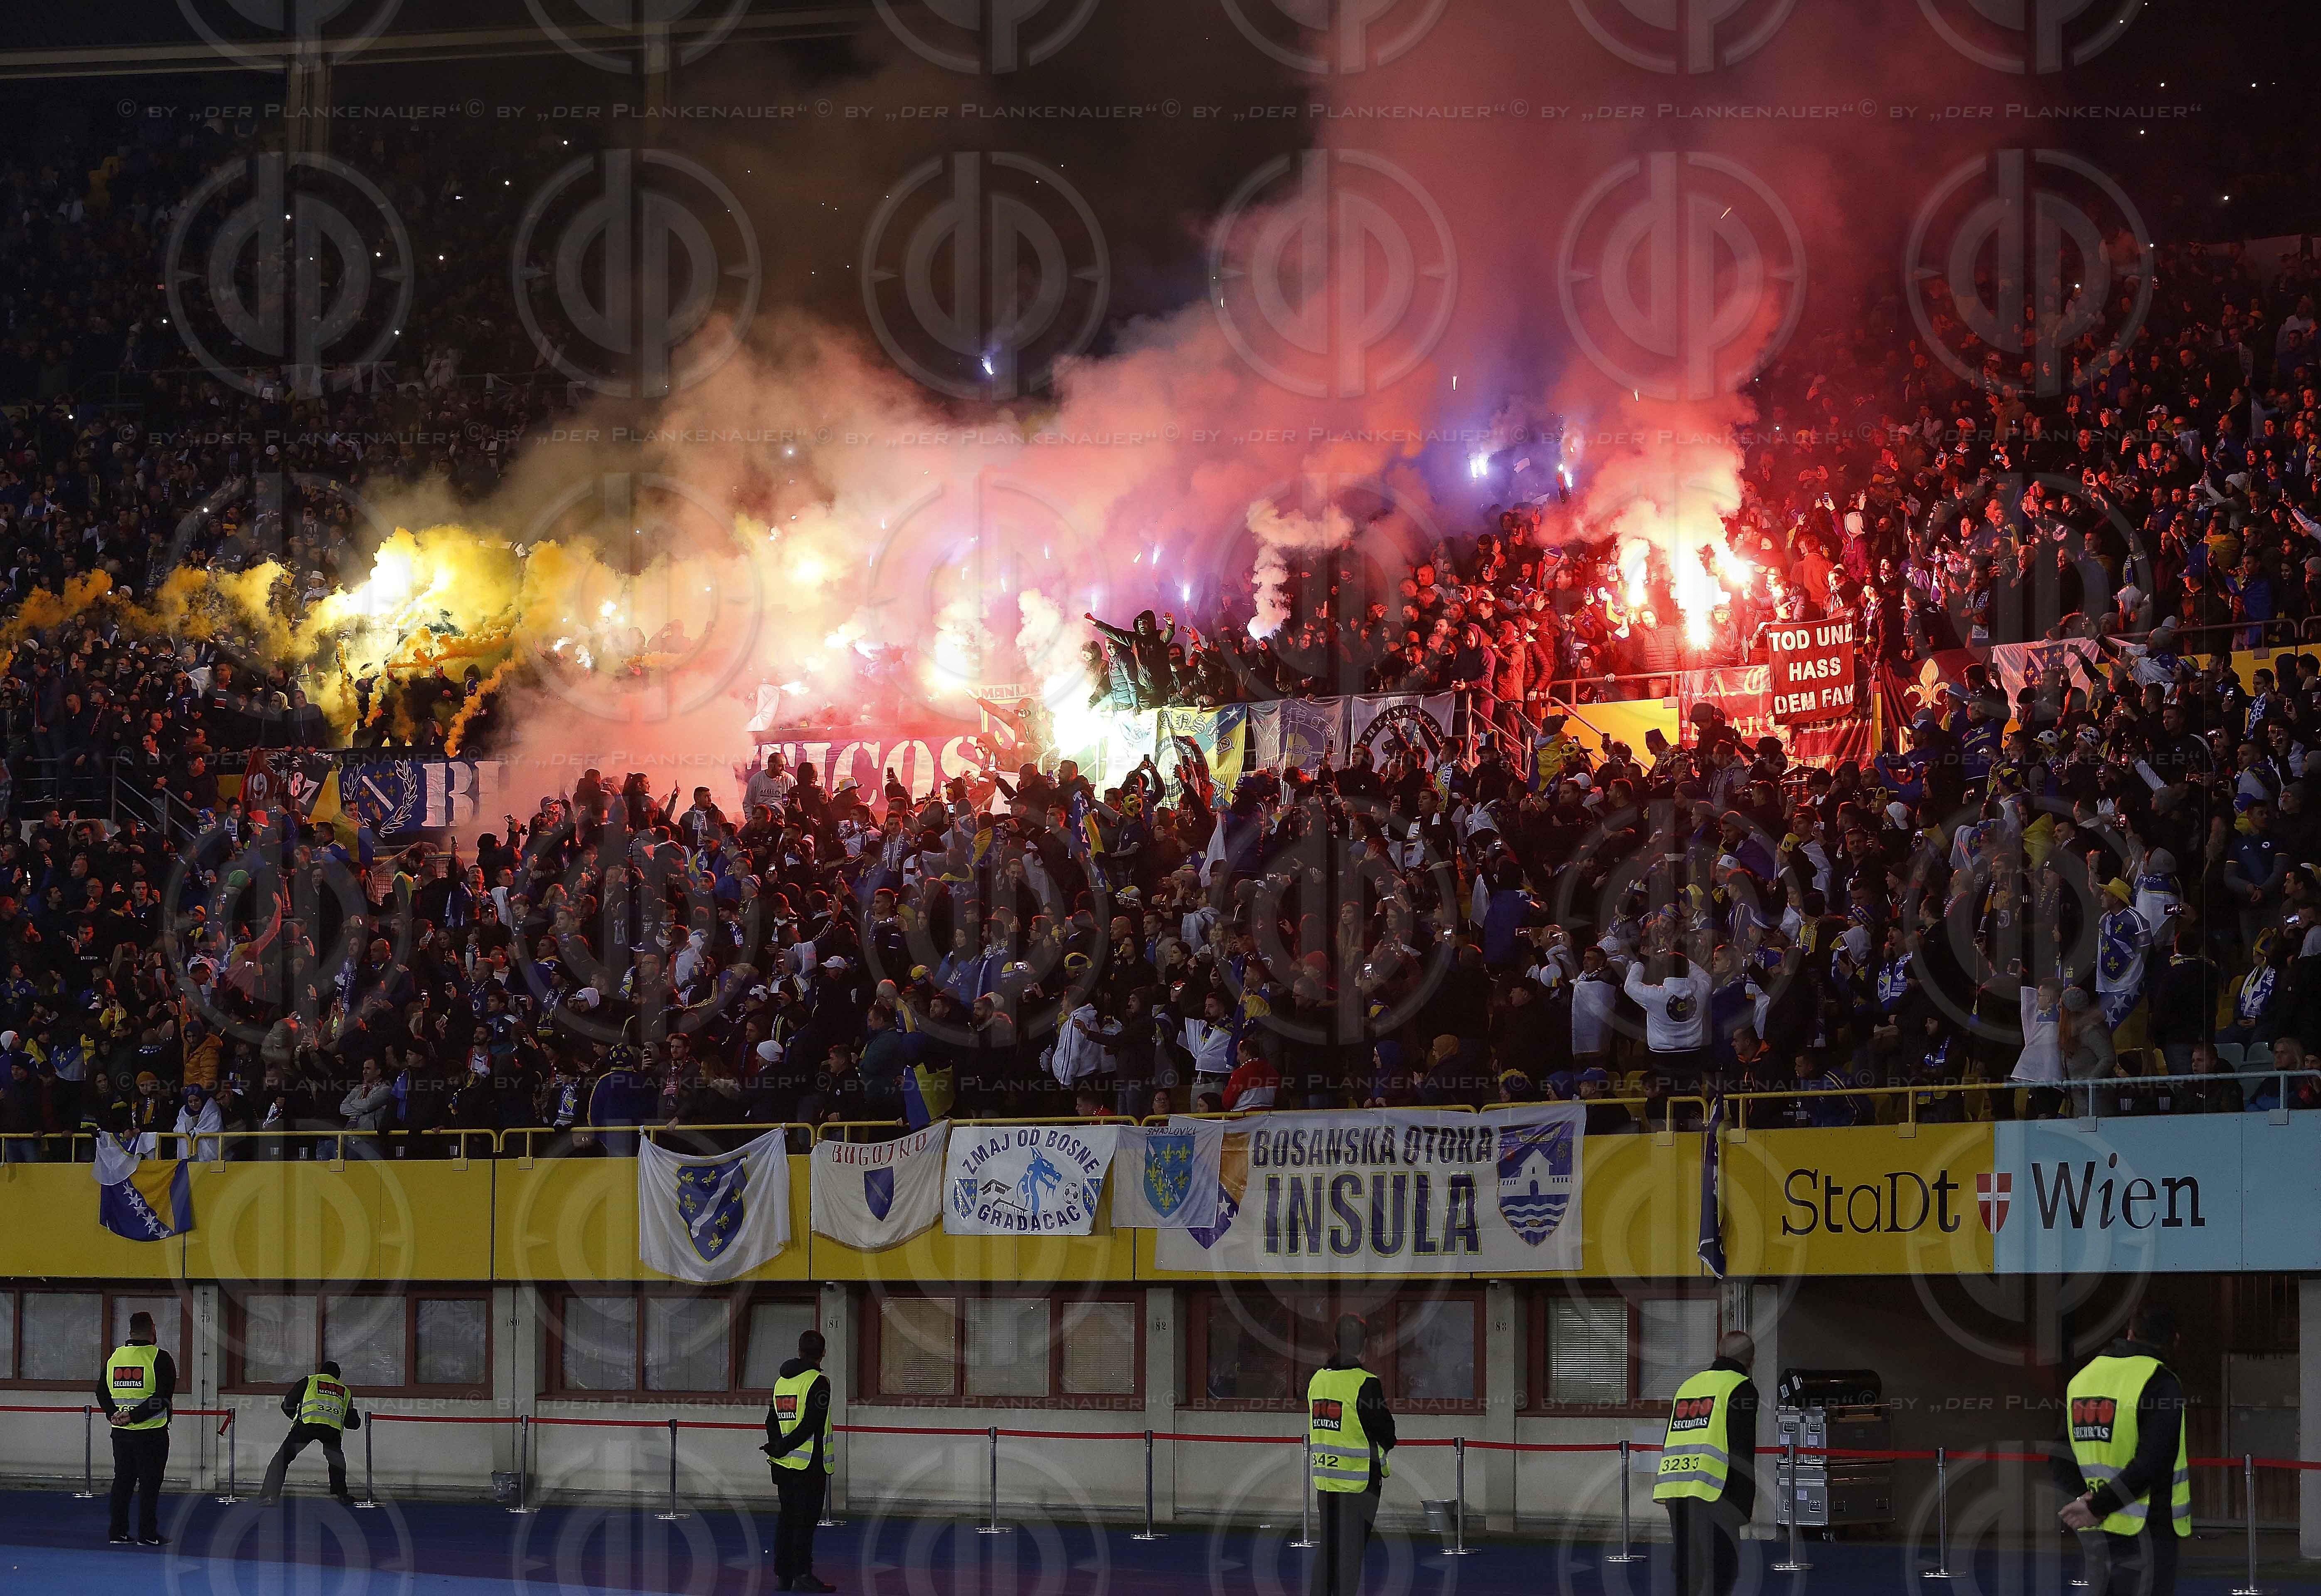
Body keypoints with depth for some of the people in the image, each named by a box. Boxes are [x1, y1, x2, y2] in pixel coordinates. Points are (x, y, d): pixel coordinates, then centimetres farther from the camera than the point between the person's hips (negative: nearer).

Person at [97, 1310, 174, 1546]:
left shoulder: (114, 1357, 7)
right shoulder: (160, 1359, -11)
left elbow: (102, 1392, 9)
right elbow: (163, 1398, -18)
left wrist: (113, 1414, -1)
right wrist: (134, 1416, -16)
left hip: (121, 1431, 5)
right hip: (152, 1433, -5)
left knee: (122, 1481, 12)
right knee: (149, 1482, 0)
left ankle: (118, 1532, 14)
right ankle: (148, 1534, 1)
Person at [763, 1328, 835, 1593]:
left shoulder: (781, 1380, 12)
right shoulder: (818, 1382, -10)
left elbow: (772, 1421, 11)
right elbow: (812, 1424, -17)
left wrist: (777, 1447, 3)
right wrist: (783, 1448, -11)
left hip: (784, 1465, 7)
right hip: (810, 1463, -7)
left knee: (787, 1519, 12)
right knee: (806, 1520, -5)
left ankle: (782, 1574, 13)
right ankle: (802, 1574, -7)